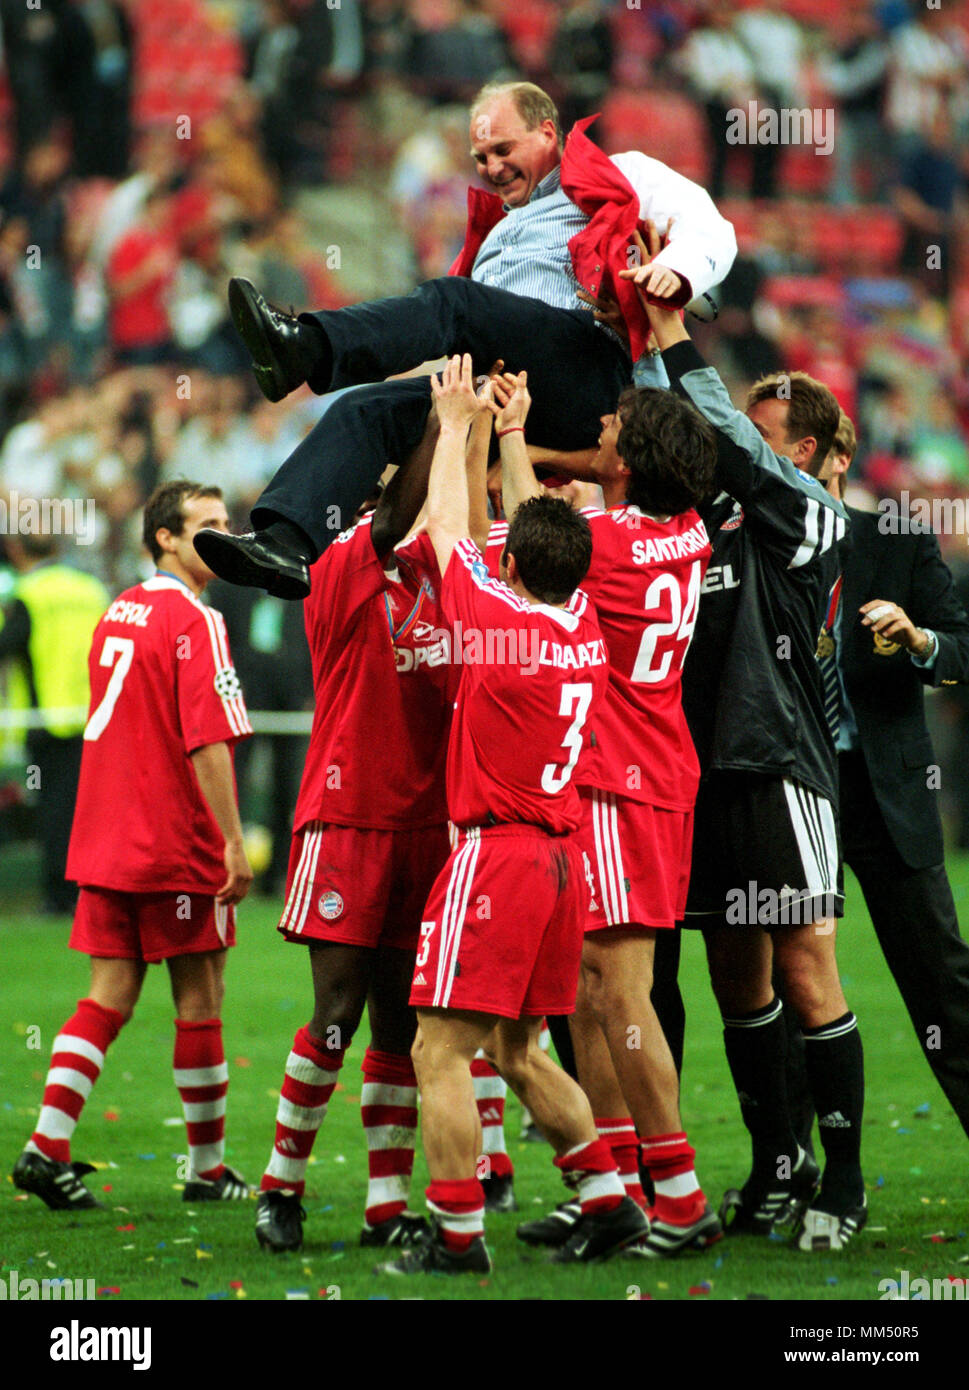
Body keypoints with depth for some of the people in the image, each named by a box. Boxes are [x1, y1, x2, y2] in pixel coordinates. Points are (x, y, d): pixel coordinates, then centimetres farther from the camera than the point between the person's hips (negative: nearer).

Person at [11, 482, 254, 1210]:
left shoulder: (118, 614, 13)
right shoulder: (193, 621, -13)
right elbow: (208, 741, -20)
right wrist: (234, 841, -18)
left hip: (107, 844, 7)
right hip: (179, 849, -7)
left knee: (110, 996, 7)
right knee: (200, 1000, 4)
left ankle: (48, 1145, -5)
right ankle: (208, 1168, 11)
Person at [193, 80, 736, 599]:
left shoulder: (619, 176, 21)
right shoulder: (497, 224, 41)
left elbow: (710, 230, 5)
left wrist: (675, 270, -18)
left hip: (589, 371, -7)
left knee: (451, 302, -31)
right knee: (362, 408, -18)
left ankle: (306, 348, -55)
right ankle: (287, 544, -35)